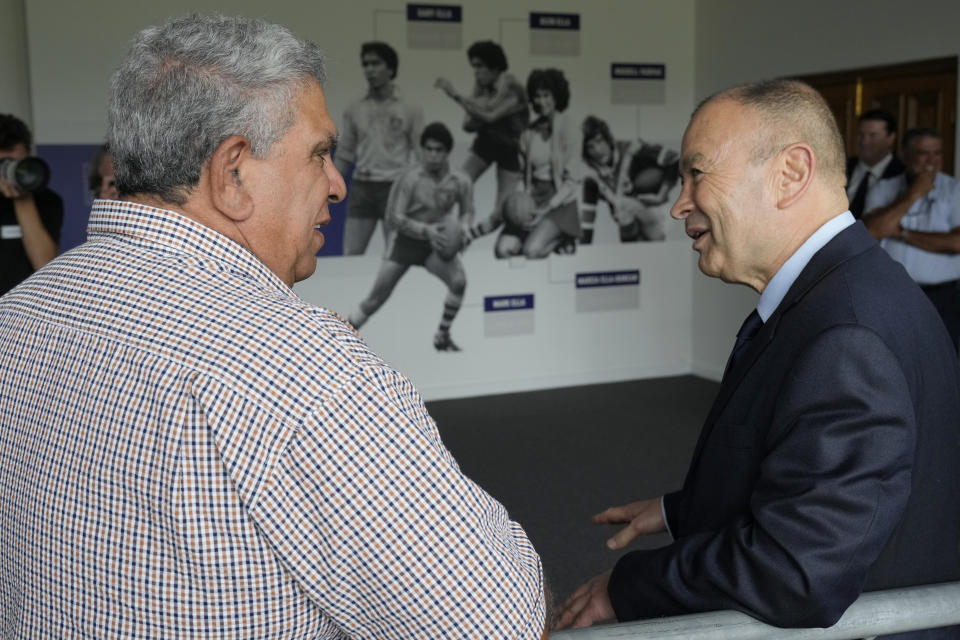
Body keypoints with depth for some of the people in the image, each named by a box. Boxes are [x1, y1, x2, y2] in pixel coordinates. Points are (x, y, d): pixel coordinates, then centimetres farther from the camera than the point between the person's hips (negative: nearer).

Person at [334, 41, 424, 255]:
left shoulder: (410, 110, 0)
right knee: (351, 254, 2)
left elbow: (422, 154, 1)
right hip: (361, 187, 3)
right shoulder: (355, 110, 7)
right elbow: (344, 154, 11)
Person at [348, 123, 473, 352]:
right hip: (405, 241, -2)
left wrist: (460, 231, -16)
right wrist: (426, 230, -29)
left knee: (459, 280, -23)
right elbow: (394, 217, -16)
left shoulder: (460, 182, -9)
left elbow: (467, 212, 6)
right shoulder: (411, 179, -16)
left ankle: (442, 336, -4)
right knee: (377, 297, -3)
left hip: (435, 243, 2)